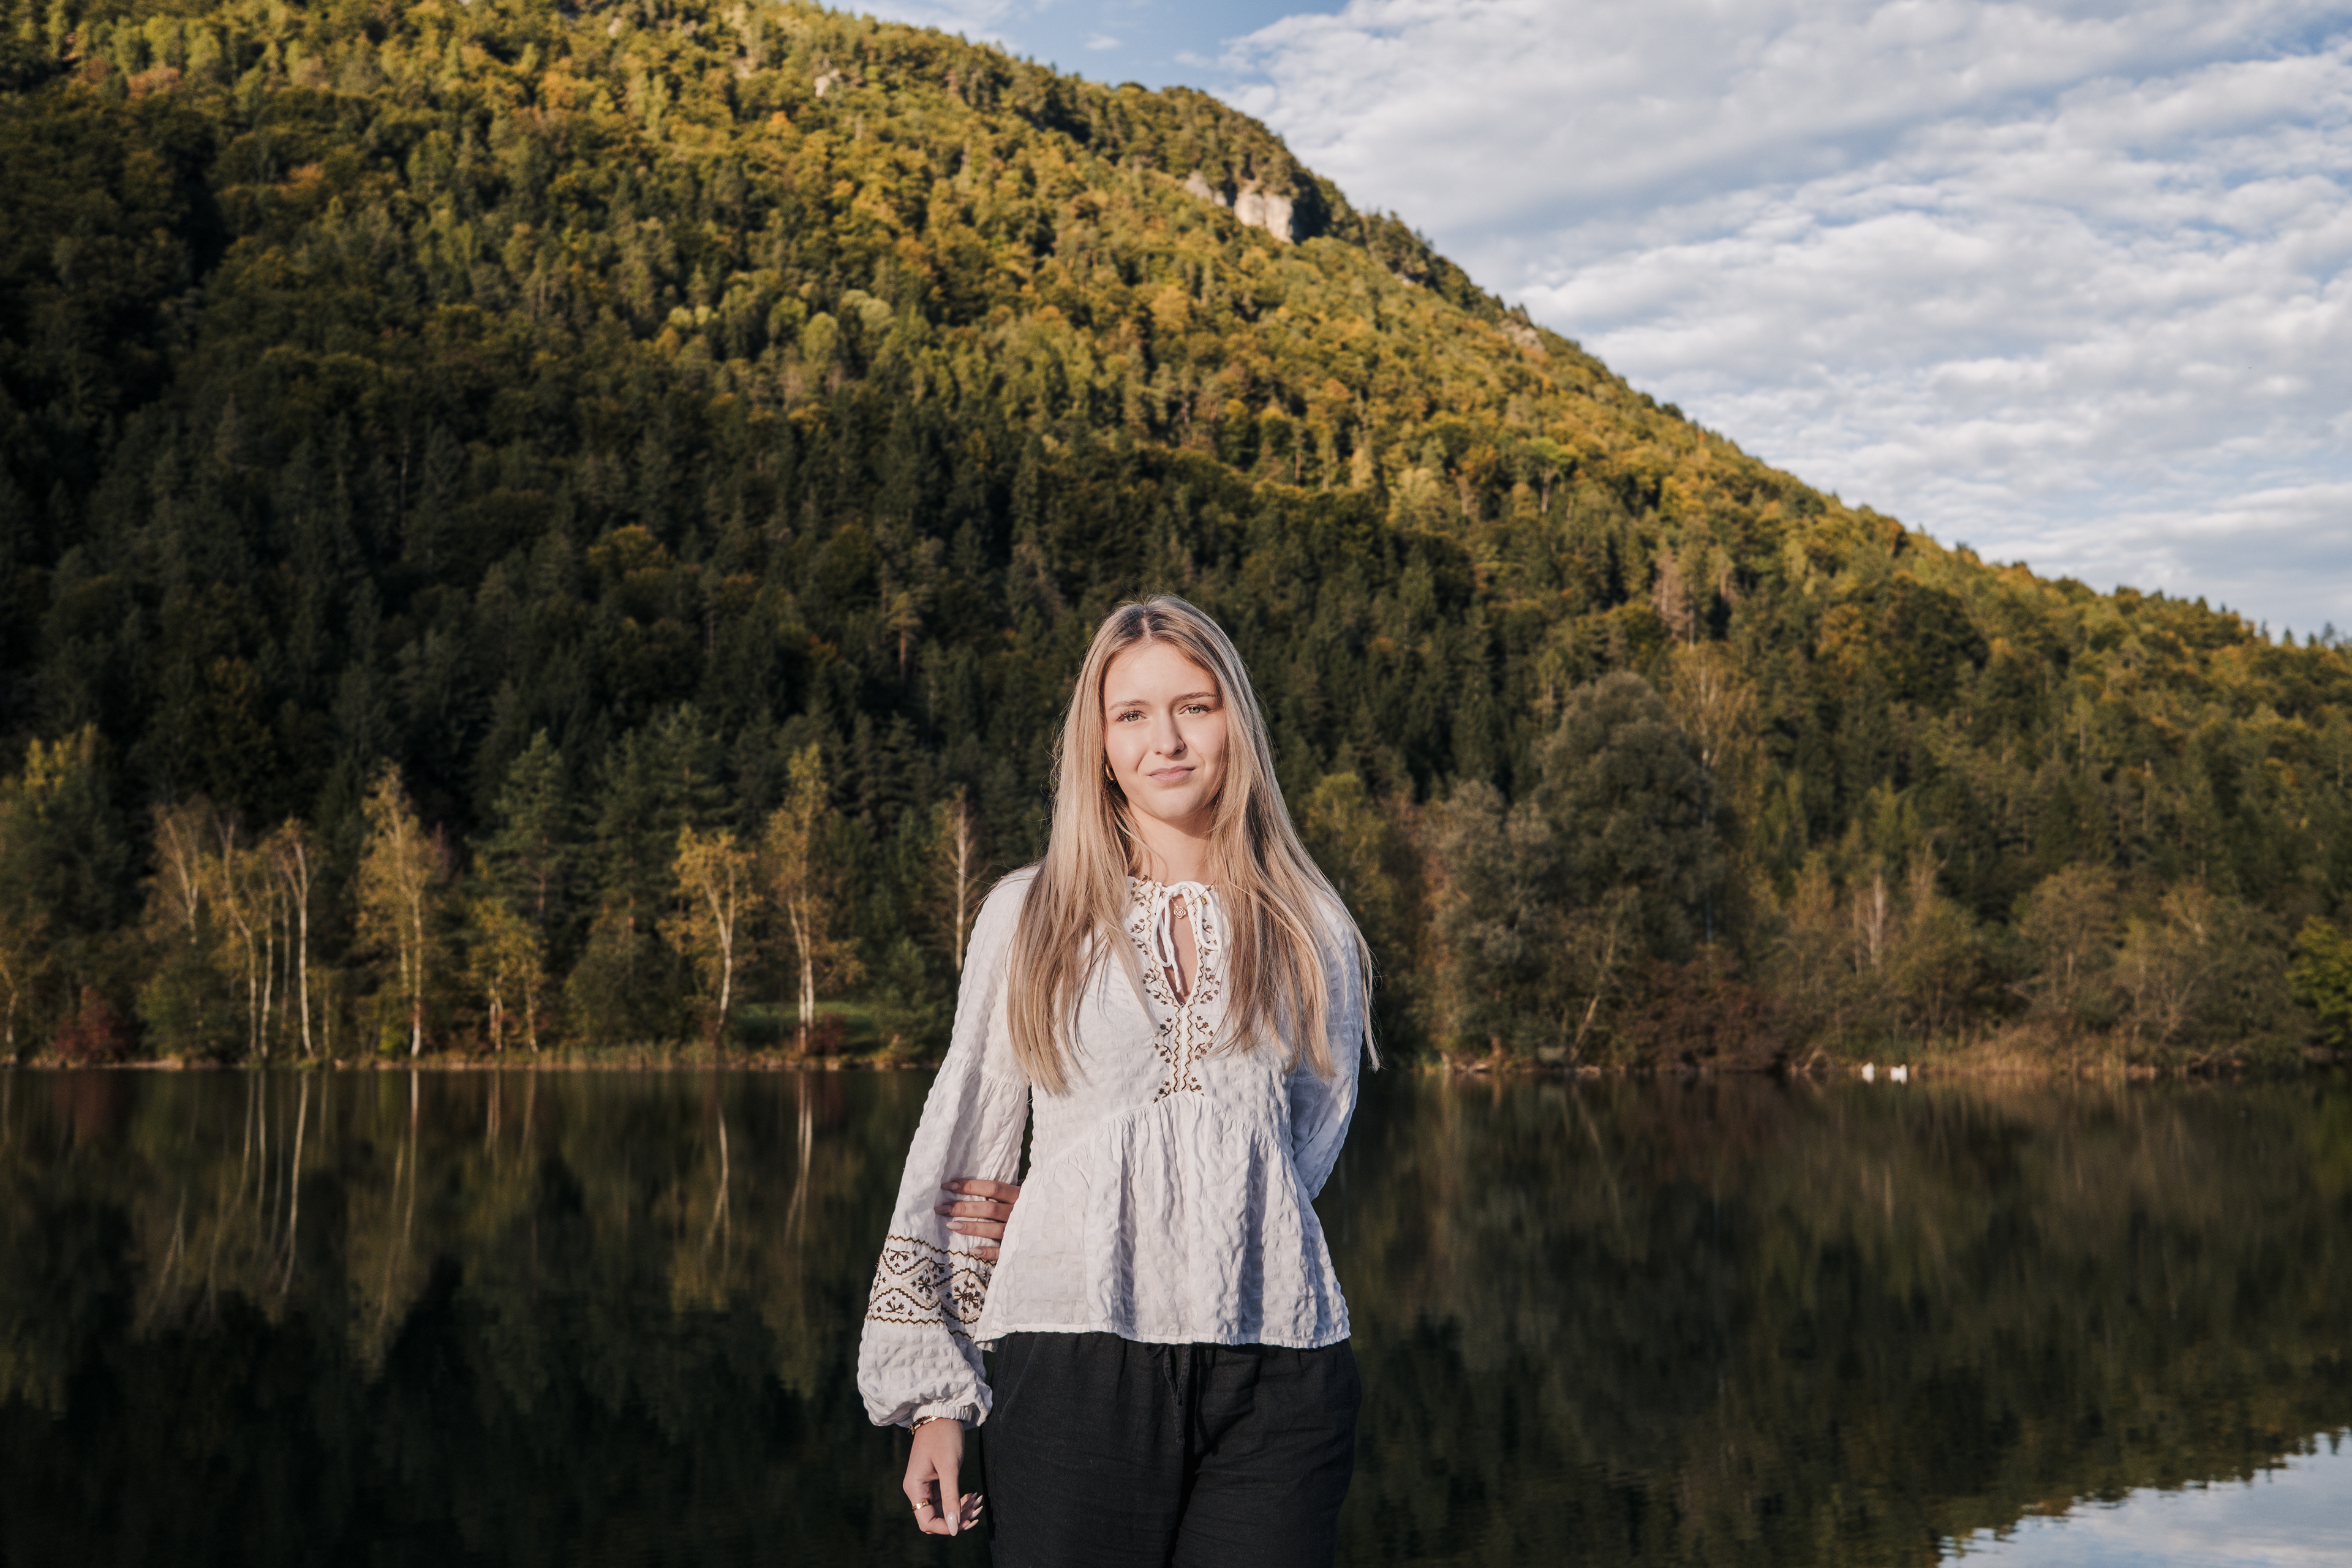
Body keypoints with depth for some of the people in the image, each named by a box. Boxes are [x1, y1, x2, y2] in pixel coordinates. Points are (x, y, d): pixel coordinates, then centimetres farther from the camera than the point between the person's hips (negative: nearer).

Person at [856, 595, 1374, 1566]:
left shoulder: (1312, 932, 10)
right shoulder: (1028, 917, 8)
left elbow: (1310, 1134, 11)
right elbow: (962, 1151, 8)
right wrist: (930, 1390, 3)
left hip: (1274, 1376, 1)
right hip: (1075, 1374, -1)